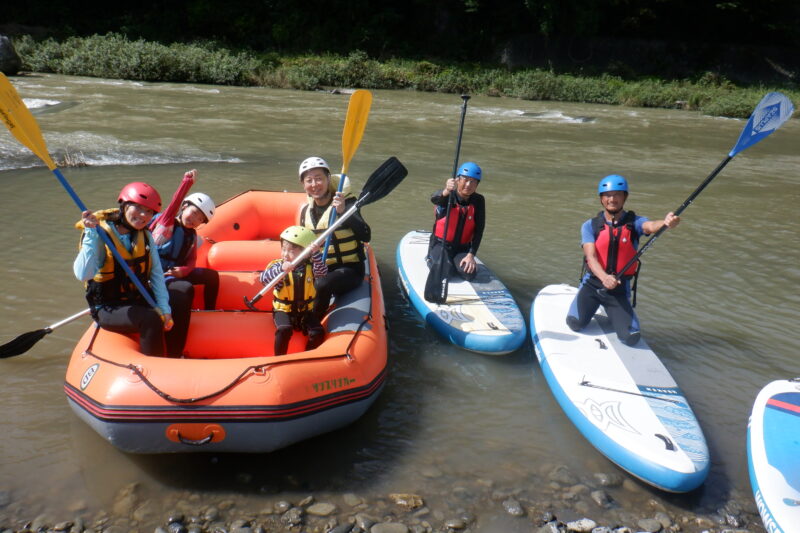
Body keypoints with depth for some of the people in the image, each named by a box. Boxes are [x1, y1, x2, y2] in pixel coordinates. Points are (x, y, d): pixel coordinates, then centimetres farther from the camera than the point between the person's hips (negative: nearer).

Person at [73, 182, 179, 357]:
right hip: (109, 309, -6)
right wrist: (91, 234, -33)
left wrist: (164, 308, -11)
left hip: (140, 301, 6)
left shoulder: (145, 236, 4)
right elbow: (83, 275, -28)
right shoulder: (100, 235, -13)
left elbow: (156, 274, 1)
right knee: (151, 319, -31)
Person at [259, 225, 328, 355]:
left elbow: (322, 272, -23)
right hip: (283, 310, -2)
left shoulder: (310, 266, -3)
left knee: (318, 332, -16)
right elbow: (264, 278, -26)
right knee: (284, 330, -30)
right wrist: (281, 269, -43)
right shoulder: (278, 265, -9)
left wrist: (316, 253, -37)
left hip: (306, 310, 2)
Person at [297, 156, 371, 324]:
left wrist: (344, 212, -38)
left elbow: (366, 236, -26)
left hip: (349, 269, -5)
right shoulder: (306, 211, 7)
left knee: (321, 285, -32)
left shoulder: (345, 203, -11)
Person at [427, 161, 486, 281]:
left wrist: (471, 255, -16)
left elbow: (479, 230, -6)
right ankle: (432, 260, 9)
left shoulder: (478, 201, -5)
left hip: (462, 248, 3)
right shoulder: (448, 196, -12)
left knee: (470, 274, -22)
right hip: (440, 244, -2)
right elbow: (434, 199, -38)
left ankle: (452, 262, 12)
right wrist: (446, 191, -62)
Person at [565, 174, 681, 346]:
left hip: (619, 288, 0)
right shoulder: (590, 226, -2)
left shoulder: (633, 222, -3)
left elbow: (651, 226, -26)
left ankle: (612, 313, 23)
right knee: (575, 323, -20)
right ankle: (591, 306, 16)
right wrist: (604, 277, -34)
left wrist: (666, 222, -51)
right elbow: (591, 257, -15)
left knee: (631, 338, -10)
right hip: (592, 283, 0)